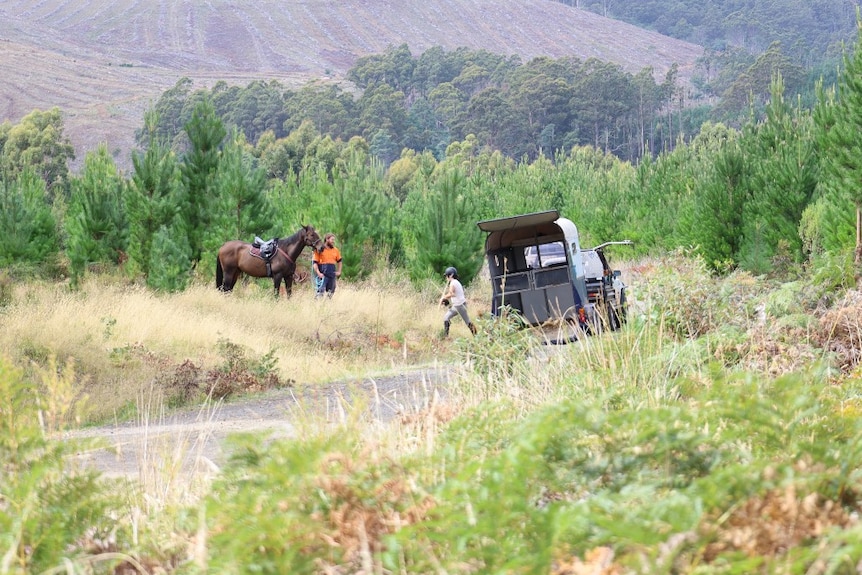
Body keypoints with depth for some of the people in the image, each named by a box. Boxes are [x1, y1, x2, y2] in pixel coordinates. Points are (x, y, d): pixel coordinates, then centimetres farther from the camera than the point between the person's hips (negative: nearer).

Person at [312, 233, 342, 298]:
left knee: (330, 292, 9)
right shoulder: (320, 250, -5)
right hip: (323, 274, -5)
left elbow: (339, 261, 25)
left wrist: (339, 272, 13)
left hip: (332, 274, 5)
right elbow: (314, 262, -7)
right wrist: (318, 273, -16)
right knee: (321, 291, -15)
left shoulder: (336, 250, 11)